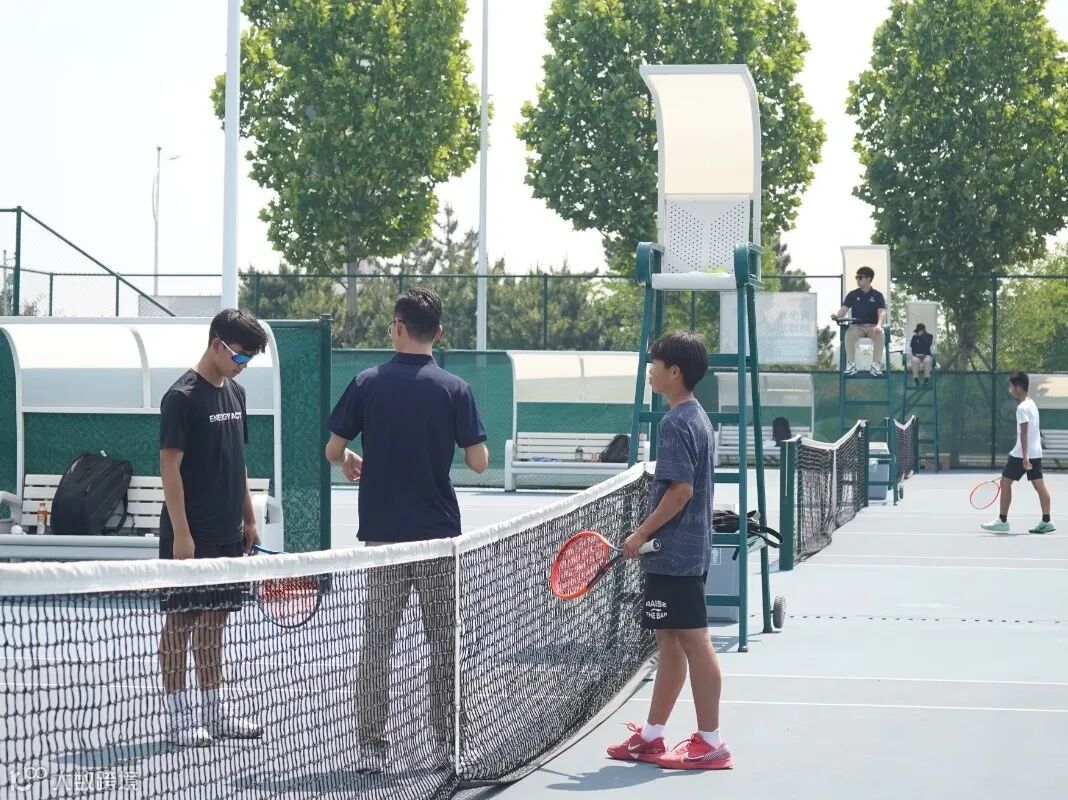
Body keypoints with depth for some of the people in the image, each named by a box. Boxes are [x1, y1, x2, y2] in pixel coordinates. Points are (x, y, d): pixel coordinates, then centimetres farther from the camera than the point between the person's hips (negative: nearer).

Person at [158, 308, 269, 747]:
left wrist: (249, 519, 16)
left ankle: (215, 711, 18)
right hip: (190, 536, -8)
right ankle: (179, 716, 4)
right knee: (180, 620, -1)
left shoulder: (234, 393, 12)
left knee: (212, 620, 12)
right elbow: (170, 467, -14)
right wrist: (181, 533, -17)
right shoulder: (182, 397, -12)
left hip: (227, 533, 8)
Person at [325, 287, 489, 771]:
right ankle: (450, 742, 13)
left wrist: (350, 462, 25)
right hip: (438, 533, 0)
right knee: (445, 642, 9)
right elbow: (479, 461, -5)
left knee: (376, 642, 5)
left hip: (381, 534, 1)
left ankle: (373, 745, 2)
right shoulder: (454, 389, -5)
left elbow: (333, 450, 2)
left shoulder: (367, 384, -2)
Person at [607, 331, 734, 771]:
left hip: (675, 553, -10)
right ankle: (651, 737, 22)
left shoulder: (676, 422, -16)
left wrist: (642, 533, -15)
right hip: (686, 552, 10)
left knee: (694, 643, -5)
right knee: (670, 642, 14)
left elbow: (681, 489, -22)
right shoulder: (697, 417, 14)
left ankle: (710, 742, -1)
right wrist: (651, 535, 20)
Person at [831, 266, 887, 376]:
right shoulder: (852, 295, 7)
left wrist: (879, 325, -33)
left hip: (872, 326, -1)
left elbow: (882, 312, -11)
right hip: (856, 326, 1)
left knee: (880, 334, -36)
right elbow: (844, 309, -2)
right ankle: (851, 364, -29)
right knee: (849, 334, -34)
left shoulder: (877, 295, 2)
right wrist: (836, 315, -27)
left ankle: (876, 364, -31)